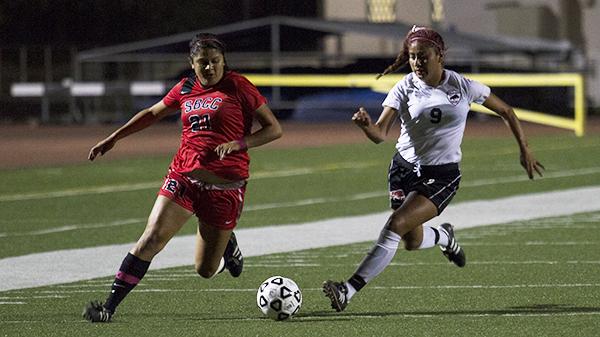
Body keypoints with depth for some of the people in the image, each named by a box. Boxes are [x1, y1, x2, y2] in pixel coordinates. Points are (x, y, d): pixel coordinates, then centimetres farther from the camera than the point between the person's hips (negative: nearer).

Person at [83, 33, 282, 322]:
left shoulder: (238, 87, -3)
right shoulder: (185, 89, 10)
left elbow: (273, 129, -2)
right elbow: (152, 114, 27)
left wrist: (236, 144, -17)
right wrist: (113, 138, 26)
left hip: (225, 187, -3)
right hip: (184, 177, 3)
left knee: (205, 269, 3)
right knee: (151, 238, -17)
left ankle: (228, 245, 40)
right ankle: (109, 306, -17)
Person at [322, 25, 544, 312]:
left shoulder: (463, 87, -7)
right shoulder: (405, 88, -7)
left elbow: (506, 112, 7)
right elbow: (380, 134, -17)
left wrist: (525, 150, 5)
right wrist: (365, 125, -39)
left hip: (442, 175, -3)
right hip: (405, 168, 3)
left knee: (396, 225, -21)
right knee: (412, 241, 9)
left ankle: (348, 290, -23)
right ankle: (444, 236, 47)